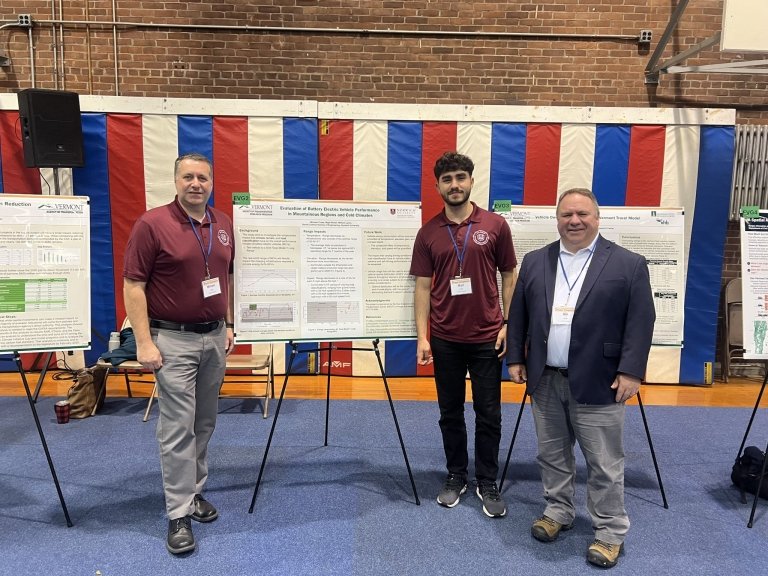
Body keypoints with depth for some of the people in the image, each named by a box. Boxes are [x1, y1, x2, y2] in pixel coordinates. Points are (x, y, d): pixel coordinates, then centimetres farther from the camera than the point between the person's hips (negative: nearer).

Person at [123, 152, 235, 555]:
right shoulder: (152, 224, -11)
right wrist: (144, 342, -17)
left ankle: (194, 491, 30)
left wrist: (228, 325, 11)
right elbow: (133, 285, -13)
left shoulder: (223, 224, 6)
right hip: (173, 339, -6)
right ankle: (178, 514, 9)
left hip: (214, 337, 6)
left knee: (204, 424, 14)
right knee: (178, 427, -2)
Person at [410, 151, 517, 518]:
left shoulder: (495, 226, -1)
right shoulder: (428, 233, 1)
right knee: (450, 413, 13)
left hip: (487, 337, -1)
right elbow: (423, 286, 2)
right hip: (445, 339, 1)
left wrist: (509, 325, -4)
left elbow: (509, 277, 4)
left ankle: (487, 483, 24)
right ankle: (455, 476, 30)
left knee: (489, 414, 8)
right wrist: (422, 336, -5)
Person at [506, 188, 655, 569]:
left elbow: (641, 322, -6)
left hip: (597, 382, -4)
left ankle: (611, 532, 22)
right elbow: (518, 315, 10)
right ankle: (558, 512, 34)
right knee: (551, 455, 16)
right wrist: (515, 358, 6)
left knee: (604, 464, 6)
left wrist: (630, 371, -12)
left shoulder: (629, 264, -4)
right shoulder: (534, 262, 7)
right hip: (545, 380, 4)